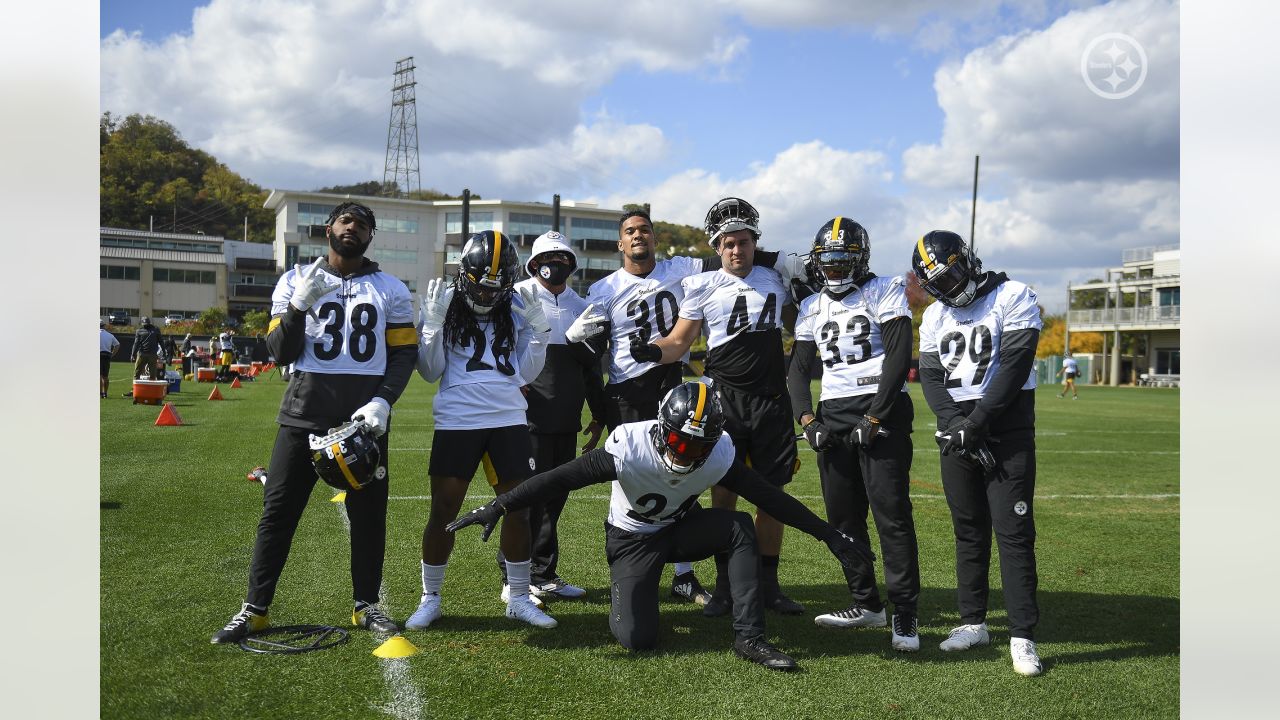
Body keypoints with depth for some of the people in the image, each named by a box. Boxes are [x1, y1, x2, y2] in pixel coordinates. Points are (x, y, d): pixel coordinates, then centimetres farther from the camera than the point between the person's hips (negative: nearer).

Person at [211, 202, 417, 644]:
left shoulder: (390, 290, 6)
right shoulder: (295, 282, 6)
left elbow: (405, 353, 4)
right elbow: (282, 352, 1)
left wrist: (383, 401, -11)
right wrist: (299, 306, -15)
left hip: (365, 412, 1)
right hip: (306, 409, 0)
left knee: (368, 511, 6)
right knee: (279, 509, 1)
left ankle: (366, 604, 20)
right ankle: (255, 608, 11)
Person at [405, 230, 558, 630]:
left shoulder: (517, 311, 6)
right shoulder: (447, 307, 0)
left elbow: (527, 374, 6)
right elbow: (430, 372, -1)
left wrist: (538, 330, -6)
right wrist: (433, 325, -13)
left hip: (509, 421, 2)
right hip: (456, 422, -2)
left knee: (518, 510, 6)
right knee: (443, 513, 3)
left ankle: (519, 599, 20)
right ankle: (429, 598, 19)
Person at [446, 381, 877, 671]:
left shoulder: (718, 457, -21)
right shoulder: (629, 448, -31)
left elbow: (771, 499, -13)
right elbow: (561, 479, -30)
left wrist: (829, 535, -11)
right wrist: (498, 507, -36)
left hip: (680, 530, 3)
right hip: (632, 540, -3)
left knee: (740, 527, -25)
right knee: (637, 639, -18)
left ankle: (748, 638, -19)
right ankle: (624, 594, 19)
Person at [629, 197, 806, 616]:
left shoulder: (775, 279, 9)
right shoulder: (703, 286, 2)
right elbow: (679, 341, 1)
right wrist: (654, 351, -18)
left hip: (771, 400, 2)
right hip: (724, 400, -2)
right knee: (724, 495, -1)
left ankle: (768, 585, 15)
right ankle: (724, 586, 10)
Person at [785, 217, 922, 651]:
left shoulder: (885, 293, -1)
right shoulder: (812, 308, 15)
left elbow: (899, 358, -9)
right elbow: (797, 369, 14)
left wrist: (873, 418, -14)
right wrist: (807, 419, -2)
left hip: (881, 408, -6)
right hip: (833, 414, 6)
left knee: (892, 514, -9)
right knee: (843, 516, 7)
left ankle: (905, 613, -3)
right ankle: (866, 604, 19)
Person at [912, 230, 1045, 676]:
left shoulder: (1013, 298, -6)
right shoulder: (935, 316, 12)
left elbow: (1014, 368, -13)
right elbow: (931, 377, 5)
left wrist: (976, 422, -17)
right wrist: (956, 425, -11)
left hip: (1006, 425, -5)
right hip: (957, 431, 5)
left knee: (1013, 532, -6)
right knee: (968, 530, 10)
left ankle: (1022, 636, -1)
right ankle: (973, 622, 20)